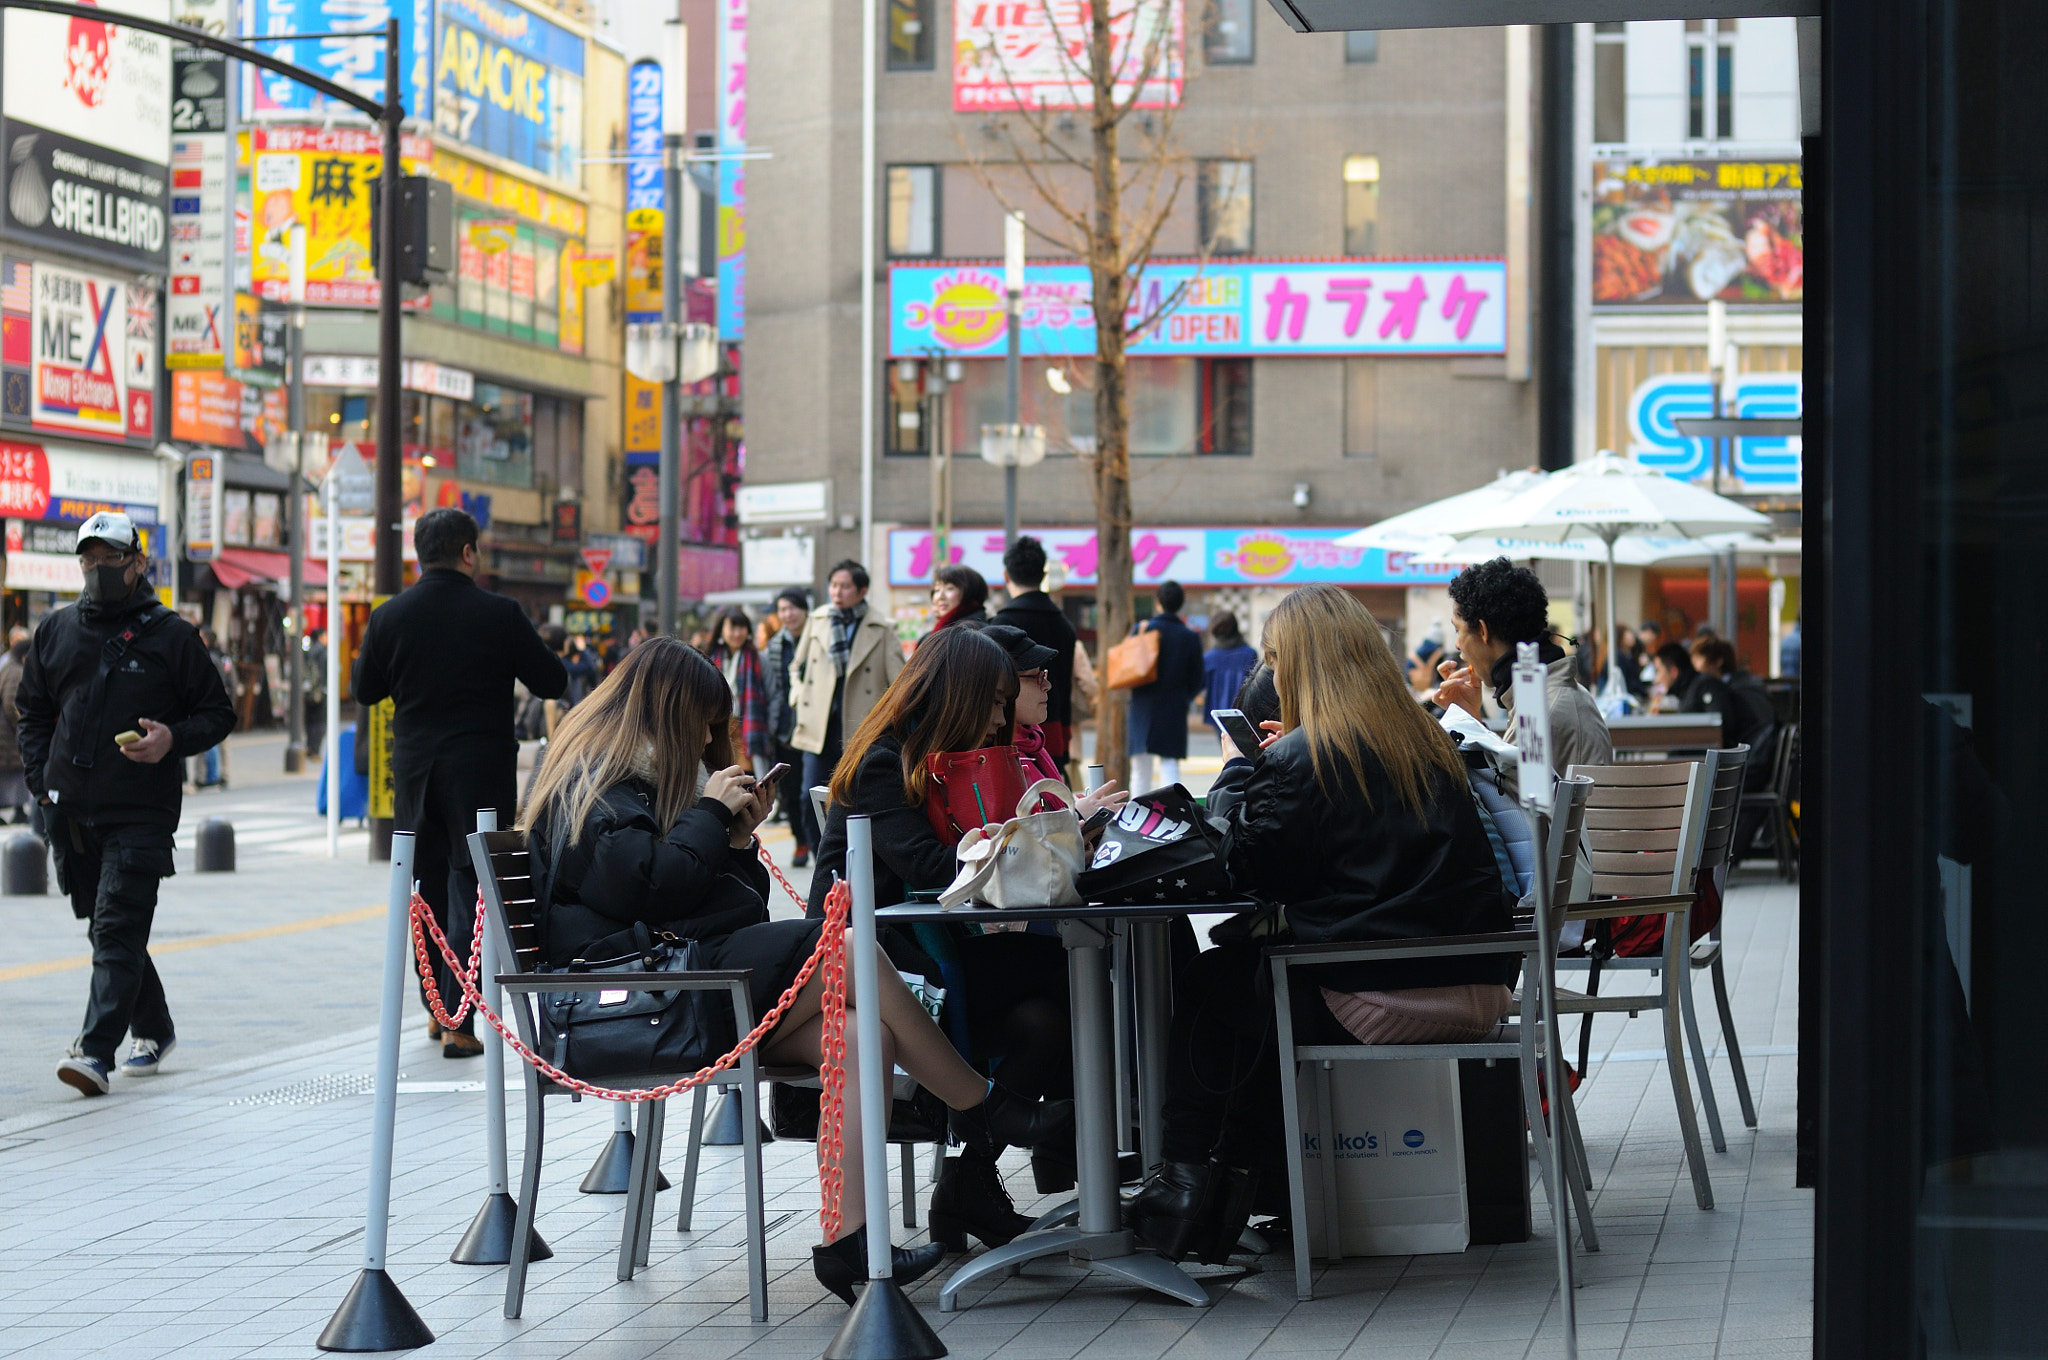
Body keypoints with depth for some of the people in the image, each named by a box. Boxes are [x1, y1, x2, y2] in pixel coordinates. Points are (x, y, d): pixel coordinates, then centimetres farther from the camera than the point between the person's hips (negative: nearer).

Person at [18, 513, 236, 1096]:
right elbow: (31, 712, 21)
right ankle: (153, 1029, 30)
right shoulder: (56, 633, 12)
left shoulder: (171, 636, 2)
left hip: (141, 812, -5)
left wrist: (173, 740, -14)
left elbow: (218, 714, 5)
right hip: (70, 808, 5)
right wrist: (40, 779, 8)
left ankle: (97, 1051, -20)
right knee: (106, 927, 13)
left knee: (118, 931, -13)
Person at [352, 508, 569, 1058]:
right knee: (470, 889, 1)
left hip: (414, 770, 3)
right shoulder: (499, 614, -10)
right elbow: (553, 682, -3)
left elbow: (365, 690, 9)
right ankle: (459, 1022, -5)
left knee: (427, 887, 17)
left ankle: (438, 1008, 25)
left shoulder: (390, 616, -2)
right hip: (481, 770, -3)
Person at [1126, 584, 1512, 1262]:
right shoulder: (1427, 740, 12)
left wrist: (1237, 770, 7)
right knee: (1256, 971, 27)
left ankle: (1189, 1181, 20)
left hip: (1375, 1001, -8)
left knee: (1207, 989, 14)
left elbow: (1244, 865, -8)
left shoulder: (1300, 760, -10)